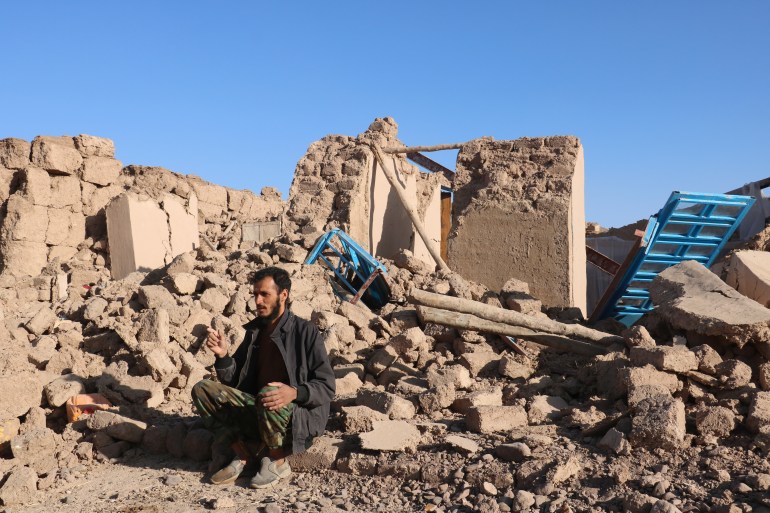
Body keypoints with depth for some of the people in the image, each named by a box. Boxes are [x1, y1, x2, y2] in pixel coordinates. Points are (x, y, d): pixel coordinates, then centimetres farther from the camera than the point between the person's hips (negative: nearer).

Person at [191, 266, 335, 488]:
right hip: (256, 411, 6)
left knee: (269, 394, -38)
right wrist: (222, 355, -8)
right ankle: (242, 454, -2)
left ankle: (277, 462, -10)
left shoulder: (305, 332, -9)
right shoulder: (255, 330, 10)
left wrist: (295, 392, -32)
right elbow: (233, 380, 11)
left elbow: (326, 387, -12)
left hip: (299, 417, -6)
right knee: (202, 389, -7)